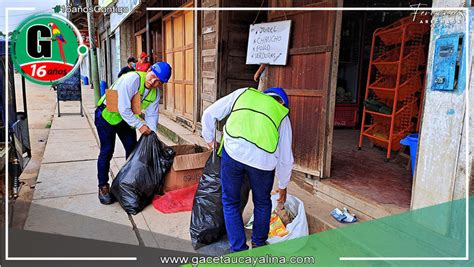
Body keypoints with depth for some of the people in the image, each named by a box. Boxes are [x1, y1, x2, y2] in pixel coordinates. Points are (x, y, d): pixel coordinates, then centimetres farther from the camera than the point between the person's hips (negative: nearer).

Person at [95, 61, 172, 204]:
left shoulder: (155, 93, -9)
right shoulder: (133, 79, -32)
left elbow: (152, 115, -3)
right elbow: (123, 108, -34)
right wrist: (139, 125, -29)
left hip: (126, 117, 7)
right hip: (107, 114, -7)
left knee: (133, 148, 8)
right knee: (107, 151, -4)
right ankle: (103, 187, 11)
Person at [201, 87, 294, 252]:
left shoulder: (244, 93, 25)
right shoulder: (282, 115, 24)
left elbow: (209, 114, 22)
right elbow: (285, 158, 24)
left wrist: (209, 139, 37)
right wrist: (283, 187, 37)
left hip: (233, 151, 0)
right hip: (263, 159, 1)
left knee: (230, 203, 19)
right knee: (262, 203, 26)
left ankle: (239, 251, 26)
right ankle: (259, 245, 43)